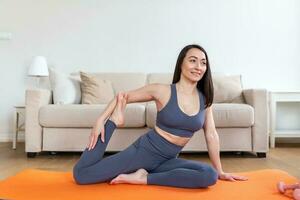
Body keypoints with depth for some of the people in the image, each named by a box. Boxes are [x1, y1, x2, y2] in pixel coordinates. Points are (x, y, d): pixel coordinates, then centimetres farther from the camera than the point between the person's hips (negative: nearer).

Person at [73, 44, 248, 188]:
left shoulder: (205, 99, 1)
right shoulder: (162, 91, -12)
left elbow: (211, 134, 6)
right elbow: (122, 96, -2)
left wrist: (220, 171, 9)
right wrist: (101, 120, -10)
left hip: (168, 160, 4)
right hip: (144, 151, -4)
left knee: (210, 176, -26)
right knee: (81, 175, -11)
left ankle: (144, 178, -13)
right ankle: (115, 120, 3)